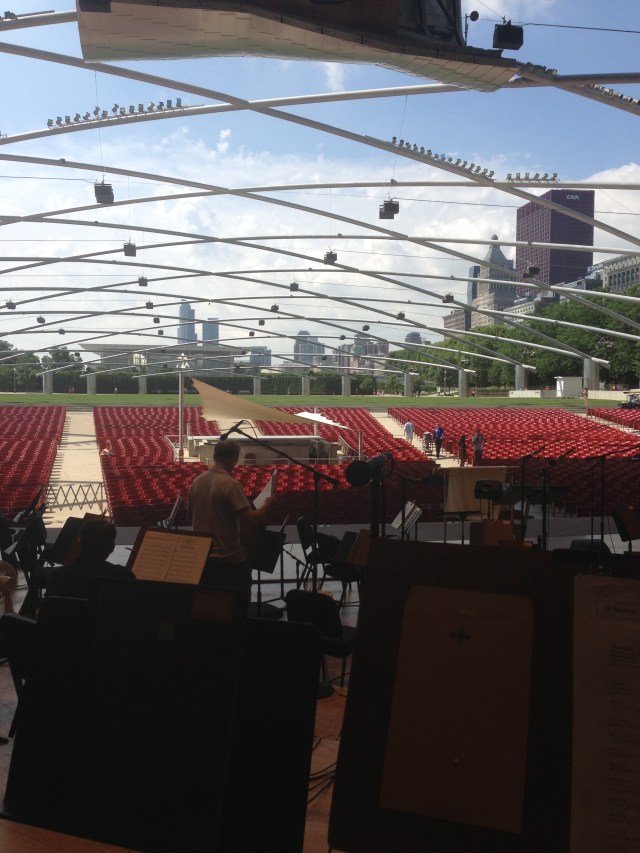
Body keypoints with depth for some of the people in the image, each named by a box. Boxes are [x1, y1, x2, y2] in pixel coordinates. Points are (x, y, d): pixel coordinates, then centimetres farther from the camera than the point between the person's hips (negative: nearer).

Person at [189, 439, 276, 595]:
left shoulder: (197, 482, 2)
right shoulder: (231, 485, -18)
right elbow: (251, 519, -22)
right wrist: (267, 504, -5)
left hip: (201, 557, 6)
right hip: (229, 559, -6)